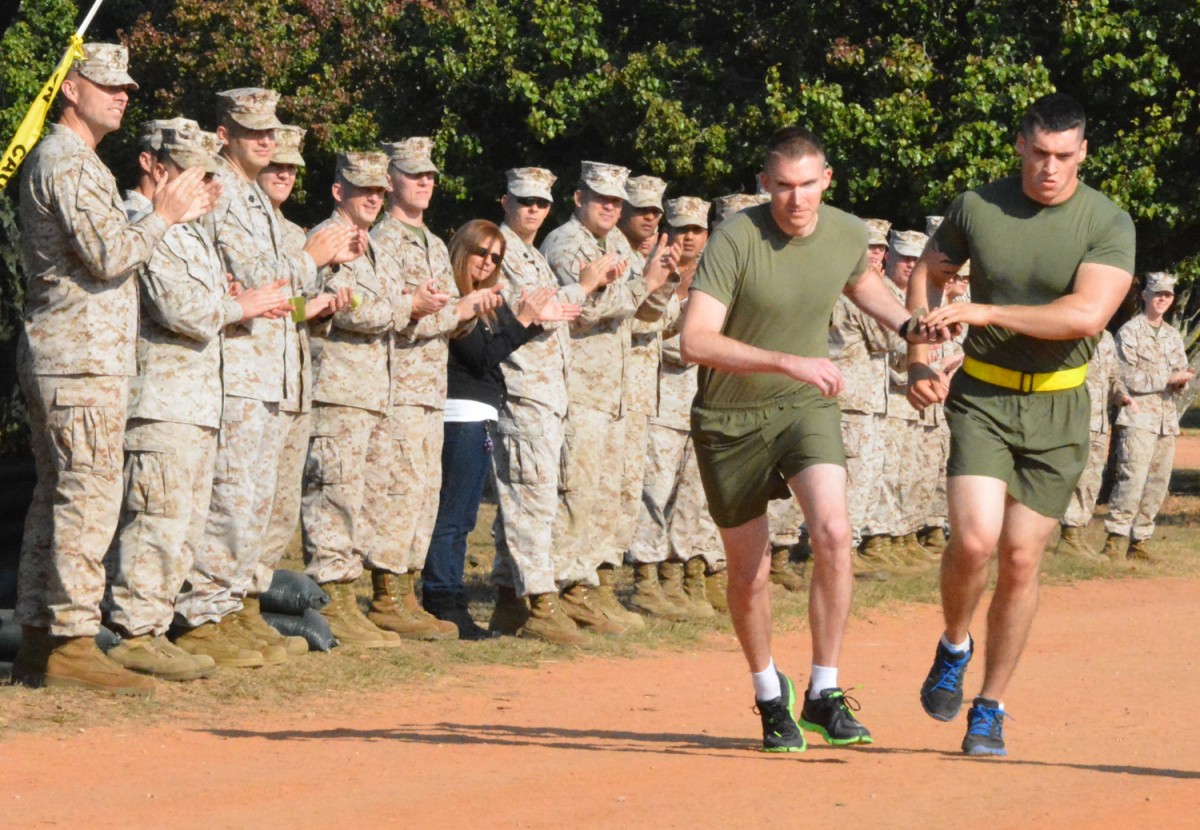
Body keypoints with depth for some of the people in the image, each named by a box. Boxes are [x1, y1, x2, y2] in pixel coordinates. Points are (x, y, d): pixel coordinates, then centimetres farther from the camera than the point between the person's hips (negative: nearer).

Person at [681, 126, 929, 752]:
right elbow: (695, 341, -31)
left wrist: (911, 328, 5)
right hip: (730, 417, -2)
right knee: (750, 572, 7)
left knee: (833, 534, -22)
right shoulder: (736, 238, -22)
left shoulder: (848, 233, -6)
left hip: (807, 407, 2)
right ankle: (770, 697, 33)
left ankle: (824, 694, -9)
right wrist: (788, 361, -39)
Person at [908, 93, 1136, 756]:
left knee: (1020, 559, 1)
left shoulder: (1109, 225, -9)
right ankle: (953, 648, 13)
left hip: (1058, 409, 0)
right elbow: (927, 273, 15)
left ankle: (990, 708, 16)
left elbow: (1087, 313, -22)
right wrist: (918, 363, 4)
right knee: (974, 540, -18)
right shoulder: (976, 207, -2)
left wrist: (986, 312, -25)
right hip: (982, 397, 0)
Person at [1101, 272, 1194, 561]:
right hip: (1138, 416, -7)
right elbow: (1128, 378, -10)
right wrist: (1168, 378, -15)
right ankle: (1115, 540, -16)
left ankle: (1138, 541, 10)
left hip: (1167, 419, 7)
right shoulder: (1129, 332, -2)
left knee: (1157, 484, 4)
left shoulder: (1173, 336, 19)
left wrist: (1183, 378, -7)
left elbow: (1180, 370, 18)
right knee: (1132, 480, -17)